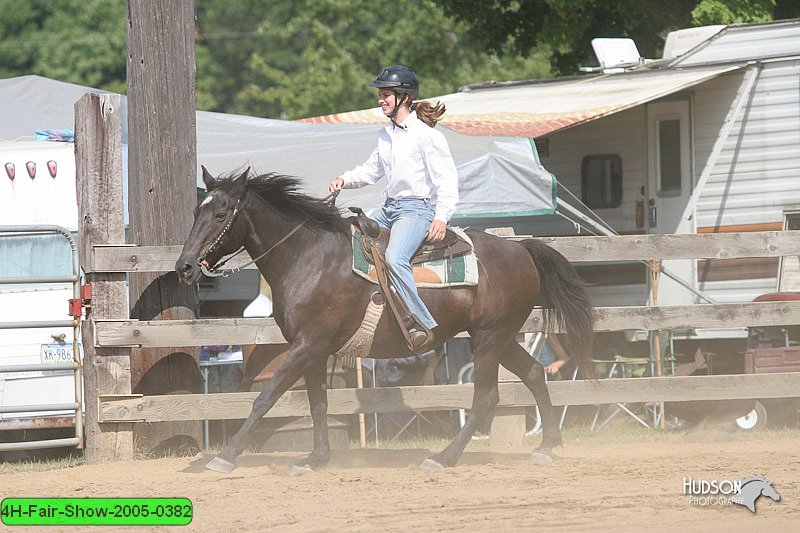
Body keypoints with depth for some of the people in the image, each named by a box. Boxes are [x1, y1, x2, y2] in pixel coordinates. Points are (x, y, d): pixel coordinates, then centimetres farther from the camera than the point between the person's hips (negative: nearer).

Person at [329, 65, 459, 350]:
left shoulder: (426, 134, -10)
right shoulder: (386, 134, 14)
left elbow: (447, 178, -13)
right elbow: (372, 169, 27)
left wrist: (442, 217, -24)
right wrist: (345, 180, 8)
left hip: (416, 207, -10)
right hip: (389, 207, 10)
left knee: (394, 258, -32)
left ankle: (423, 324, -29)